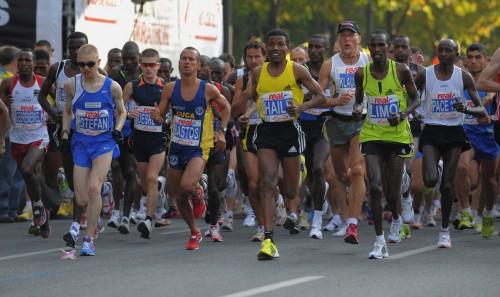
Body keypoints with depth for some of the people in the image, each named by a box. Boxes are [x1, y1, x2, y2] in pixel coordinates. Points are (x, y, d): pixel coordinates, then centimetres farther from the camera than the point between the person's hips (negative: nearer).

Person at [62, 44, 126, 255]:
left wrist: (118, 129, -6)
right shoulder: (72, 85, 1)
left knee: (94, 187, -23)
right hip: (80, 142, 2)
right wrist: (65, 133, 4)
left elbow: (122, 112, 11)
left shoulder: (112, 87, -5)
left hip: (104, 142, -2)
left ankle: (89, 240, -15)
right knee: (81, 200, -3)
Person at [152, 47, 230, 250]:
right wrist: (157, 116, -18)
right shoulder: (170, 88, -2)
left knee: (187, 185, -28)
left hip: (199, 148, -4)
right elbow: (160, 115, 6)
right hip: (176, 147, 4)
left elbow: (225, 107, 9)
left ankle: (198, 195, 9)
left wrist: (222, 131, -1)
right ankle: (195, 233, 32)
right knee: (178, 196, 10)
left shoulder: (208, 90, -9)